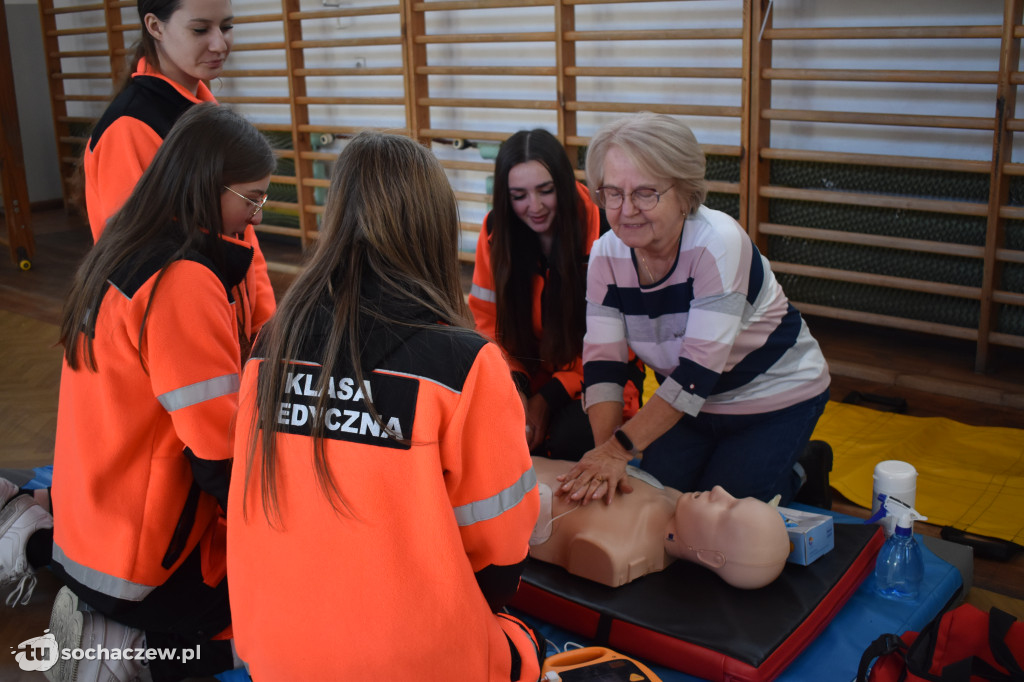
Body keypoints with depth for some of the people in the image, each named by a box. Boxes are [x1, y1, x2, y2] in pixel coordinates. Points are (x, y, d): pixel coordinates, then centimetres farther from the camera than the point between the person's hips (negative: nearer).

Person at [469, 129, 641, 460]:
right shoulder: (496, 231, -5)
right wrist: (514, 385, -17)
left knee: (571, 440, -31)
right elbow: (488, 324, 1)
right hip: (530, 373, 4)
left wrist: (550, 398, -17)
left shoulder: (599, 229, -18)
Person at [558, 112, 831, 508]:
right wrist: (604, 450, -33)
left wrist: (620, 448, -40)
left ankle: (800, 471, 18)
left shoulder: (718, 243, -31)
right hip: (689, 400, 5)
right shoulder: (607, 254, -13)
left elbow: (699, 369, -35)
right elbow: (602, 362, -18)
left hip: (774, 398, -5)